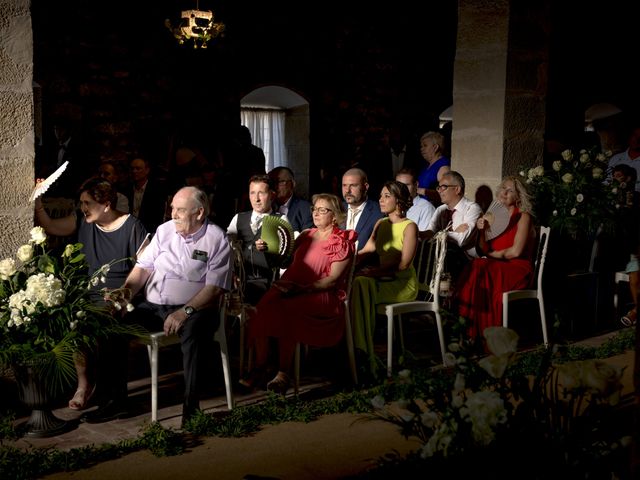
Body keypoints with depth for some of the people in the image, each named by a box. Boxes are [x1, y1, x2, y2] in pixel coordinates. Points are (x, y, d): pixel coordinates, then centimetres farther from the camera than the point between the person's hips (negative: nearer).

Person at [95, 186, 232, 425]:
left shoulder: (217, 240, -3)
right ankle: (117, 400, -7)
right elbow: (144, 267, 10)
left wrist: (185, 311, -23)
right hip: (152, 305, 5)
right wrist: (127, 290, -9)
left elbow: (214, 288, -11)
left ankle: (191, 406, -31)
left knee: (194, 328, -38)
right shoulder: (164, 230, 12)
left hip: (192, 307, -5)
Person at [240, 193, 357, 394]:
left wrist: (301, 288, -18)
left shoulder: (342, 243, 4)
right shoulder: (306, 236, 23)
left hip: (323, 295, -5)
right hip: (291, 288, 5)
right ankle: (259, 367, -24)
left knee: (285, 308, -35)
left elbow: (332, 280, -7)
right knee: (265, 304, -27)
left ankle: (283, 373, -27)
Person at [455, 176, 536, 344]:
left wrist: (491, 254, 1)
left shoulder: (523, 217, -1)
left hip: (517, 267, -5)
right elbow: (484, 251, 9)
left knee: (480, 273, -31)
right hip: (496, 266, 5)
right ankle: (470, 331, -27)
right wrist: (482, 231, -8)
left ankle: (485, 334, -24)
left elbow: (516, 251, -11)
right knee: (473, 270, -27)